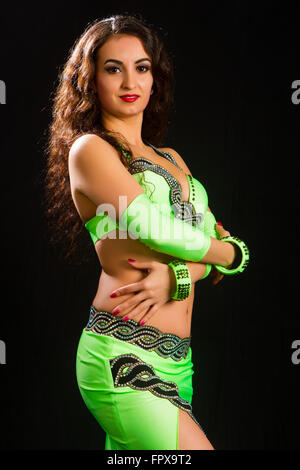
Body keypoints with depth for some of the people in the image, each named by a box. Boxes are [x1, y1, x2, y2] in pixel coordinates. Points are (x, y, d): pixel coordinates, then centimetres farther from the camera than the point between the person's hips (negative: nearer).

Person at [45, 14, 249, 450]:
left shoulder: (171, 158, 19)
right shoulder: (89, 148, -1)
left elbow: (218, 237, 10)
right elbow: (150, 225, -15)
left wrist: (177, 275, -11)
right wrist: (227, 253, 1)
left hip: (177, 358, 6)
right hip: (123, 354, -6)